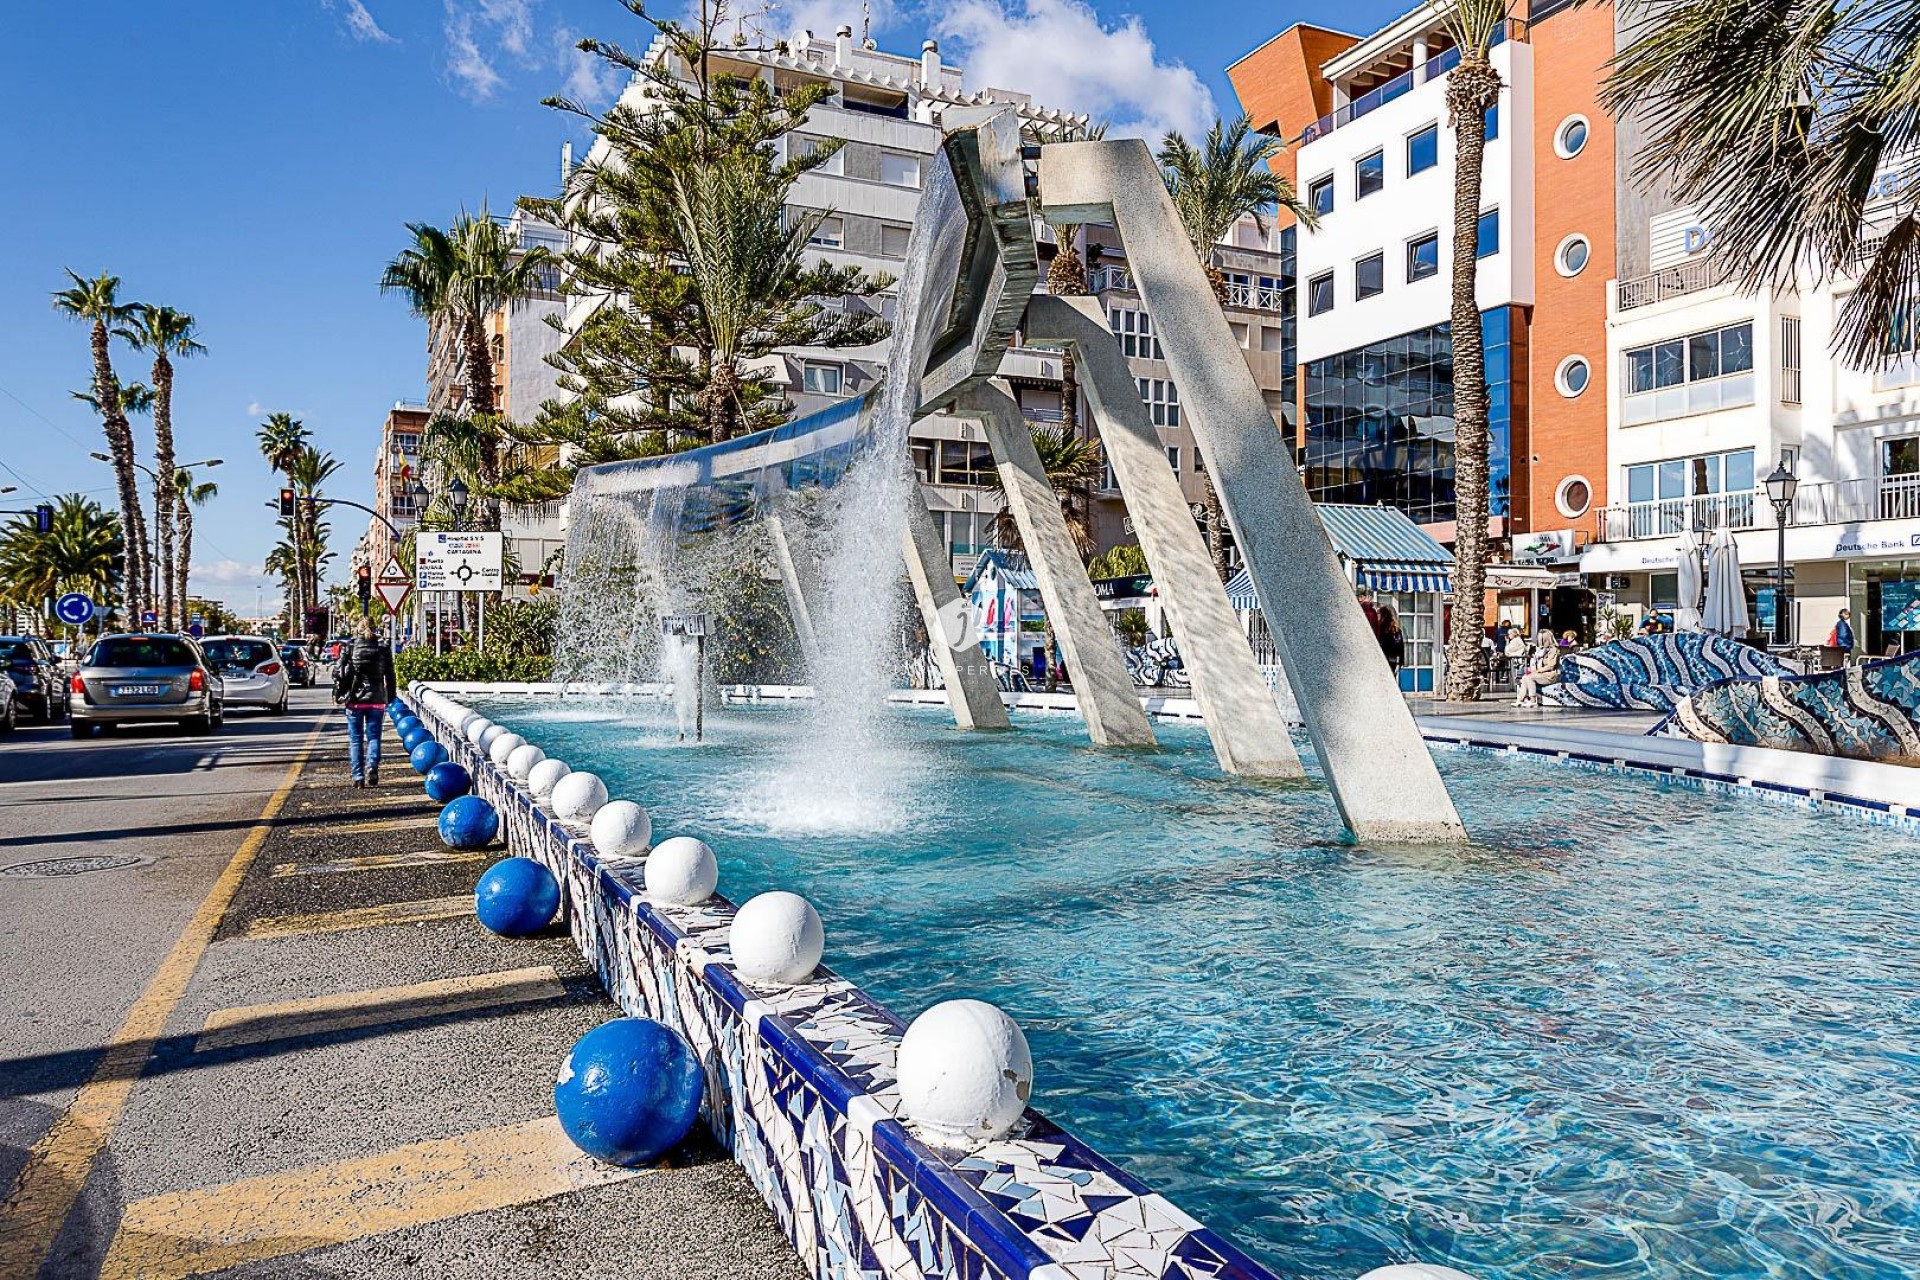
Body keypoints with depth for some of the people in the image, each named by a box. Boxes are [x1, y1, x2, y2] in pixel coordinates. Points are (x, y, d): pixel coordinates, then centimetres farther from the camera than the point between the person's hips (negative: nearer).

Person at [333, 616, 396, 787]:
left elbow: (340, 673, -2)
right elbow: (390, 675, 4)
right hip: (377, 699, 1)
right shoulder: (383, 647, 3)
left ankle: (358, 776, 5)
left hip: (354, 699, -1)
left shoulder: (350, 647, -1)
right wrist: (390, 697, 11)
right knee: (373, 737, 7)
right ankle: (372, 766, -17)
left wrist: (339, 695, 8)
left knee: (355, 739, 7)